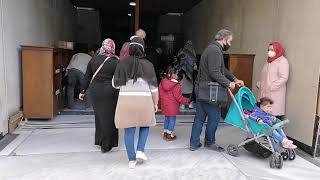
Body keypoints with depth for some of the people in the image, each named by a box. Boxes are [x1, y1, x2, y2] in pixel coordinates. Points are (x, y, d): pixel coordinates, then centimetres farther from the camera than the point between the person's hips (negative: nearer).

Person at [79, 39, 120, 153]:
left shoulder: (94, 60, 4)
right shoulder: (115, 62, -8)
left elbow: (87, 77, 9)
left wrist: (83, 91, 17)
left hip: (95, 91, 4)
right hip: (110, 92, -4)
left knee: (99, 116, 18)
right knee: (108, 118, 4)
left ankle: (99, 140, 30)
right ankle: (106, 145, 11)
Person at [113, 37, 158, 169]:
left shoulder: (123, 63, 0)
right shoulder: (148, 64, -1)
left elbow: (116, 84, 5)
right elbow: (154, 87, 0)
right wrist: (155, 103, 11)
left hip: (126, 100, 1)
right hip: (144, 100, 0)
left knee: (129, 130, 8)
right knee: (145, 126, 21)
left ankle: (132, 160, 14)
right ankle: (140, 151, 8)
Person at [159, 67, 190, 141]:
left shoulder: (162, 83, 2)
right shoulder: (176, 86, -19)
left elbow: (160, 95, 10)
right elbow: (178, 97, -17)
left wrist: (162, 103, 23)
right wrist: (187, 101, -5)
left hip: (164, 106, 7)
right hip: (172, 107, -7)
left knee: (167, 118, 19)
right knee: (172, 119, 6)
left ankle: (165, 133, 28)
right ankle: (169, 135, 15)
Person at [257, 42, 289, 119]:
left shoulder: (282, 61, -7)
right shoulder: (269, 60, 17)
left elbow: (284, 78, -16)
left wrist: (271, 87, -19)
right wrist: (259, 84, 10)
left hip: (275, 93, -7)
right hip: (264, 92, 7)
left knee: (275, 113, -8)